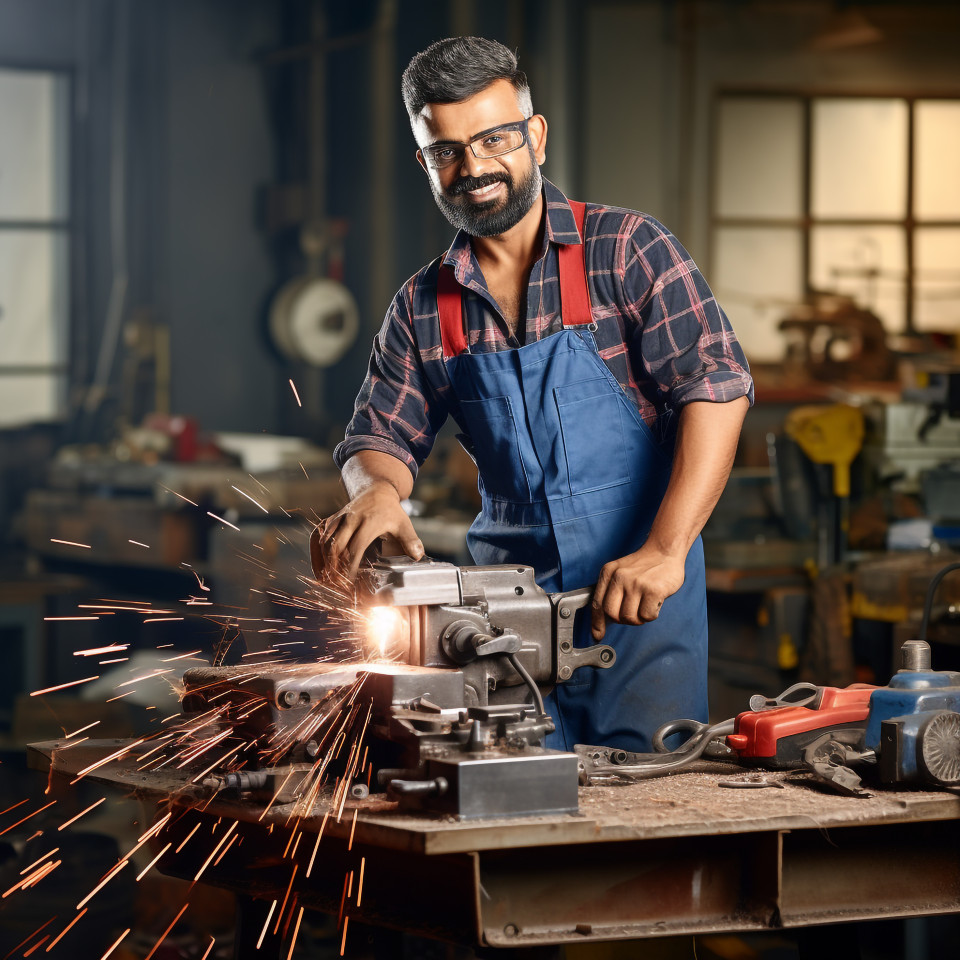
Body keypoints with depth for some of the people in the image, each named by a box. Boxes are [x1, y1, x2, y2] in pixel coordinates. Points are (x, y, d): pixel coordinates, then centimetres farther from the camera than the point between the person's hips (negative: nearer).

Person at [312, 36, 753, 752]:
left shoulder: (628, 251, -4)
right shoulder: (423, 310, 9)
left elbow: (716, 385, -13)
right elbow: (382, 435, 9)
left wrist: (664, 551, -24)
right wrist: (376, 491, -18)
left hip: (639, 593, -3)